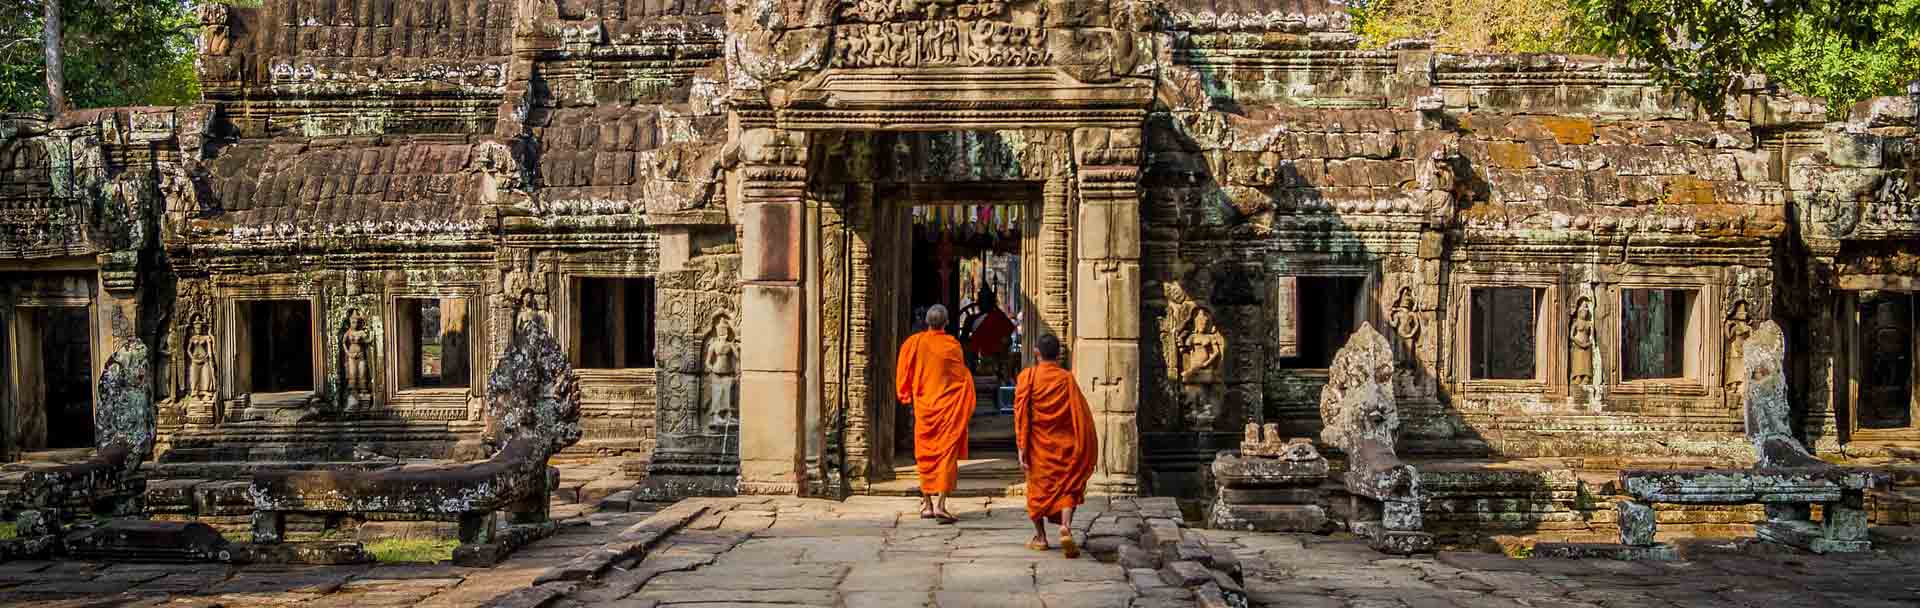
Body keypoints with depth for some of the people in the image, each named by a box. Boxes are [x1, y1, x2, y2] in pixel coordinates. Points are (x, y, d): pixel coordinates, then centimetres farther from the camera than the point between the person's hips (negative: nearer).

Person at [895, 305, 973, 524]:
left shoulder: (914, 343, -3)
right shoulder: (952, 346, -7)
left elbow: (903, 375, 4)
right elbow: (963, 378, 0)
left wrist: (908, 397, 20)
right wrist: (965, 408, 12)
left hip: (923, 408, 2)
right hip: (948, 409, -2)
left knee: (925, 455, 13)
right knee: (947, 454, -1)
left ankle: (926, 504, 16)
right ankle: (940, 505, -12)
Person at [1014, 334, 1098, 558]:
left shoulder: (1027, 377, -6)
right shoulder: (1067, 378, -4)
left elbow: (1021, 414, -9)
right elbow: (1081, 414, -4)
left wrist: (1021, 448, -8)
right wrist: (1086, 451, 3)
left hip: (1038, 445, 0)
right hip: (1065, 444, 0)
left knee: (1038, 488, 15)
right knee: (1068, 488, 8)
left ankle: (1040, 537, 20)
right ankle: (1066, 527, -15)